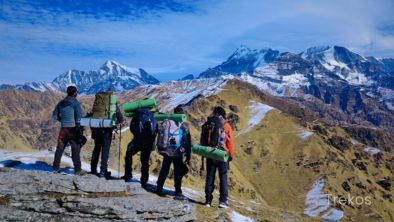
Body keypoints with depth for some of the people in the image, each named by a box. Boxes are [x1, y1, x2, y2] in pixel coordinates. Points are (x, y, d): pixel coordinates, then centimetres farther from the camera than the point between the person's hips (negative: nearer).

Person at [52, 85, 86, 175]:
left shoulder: (61, 103, 10)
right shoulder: (75, 102, -8)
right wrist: (79, 127, -7)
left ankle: (56, 167, 19)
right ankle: (77, 169, -1)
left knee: (60, 148, 13)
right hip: (73, 128, -5)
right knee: (76, 149, -2)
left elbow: (55, 116, 15)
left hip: (63, 128, 6)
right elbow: (79, 115, -15)